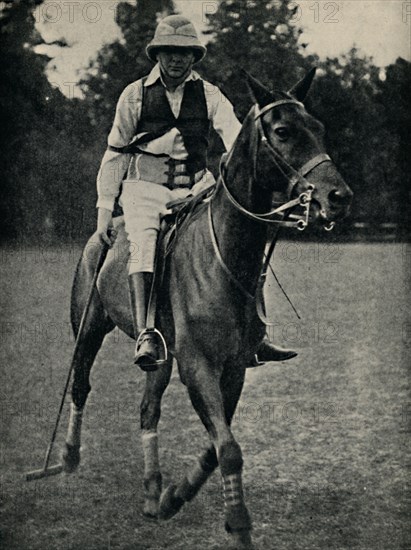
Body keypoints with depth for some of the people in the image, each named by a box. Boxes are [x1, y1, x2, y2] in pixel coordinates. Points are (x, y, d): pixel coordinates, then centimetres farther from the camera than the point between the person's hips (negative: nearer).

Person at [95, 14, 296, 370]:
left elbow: (235, 138, -4)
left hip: (195, 187, 2)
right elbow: (116, 153, 10)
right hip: (144, 185, -2)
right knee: (145, 240, -31)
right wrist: (105, 209, 4)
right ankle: (145, 336, -42)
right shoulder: (136, 94, 6)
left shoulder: (208, 95, 8)